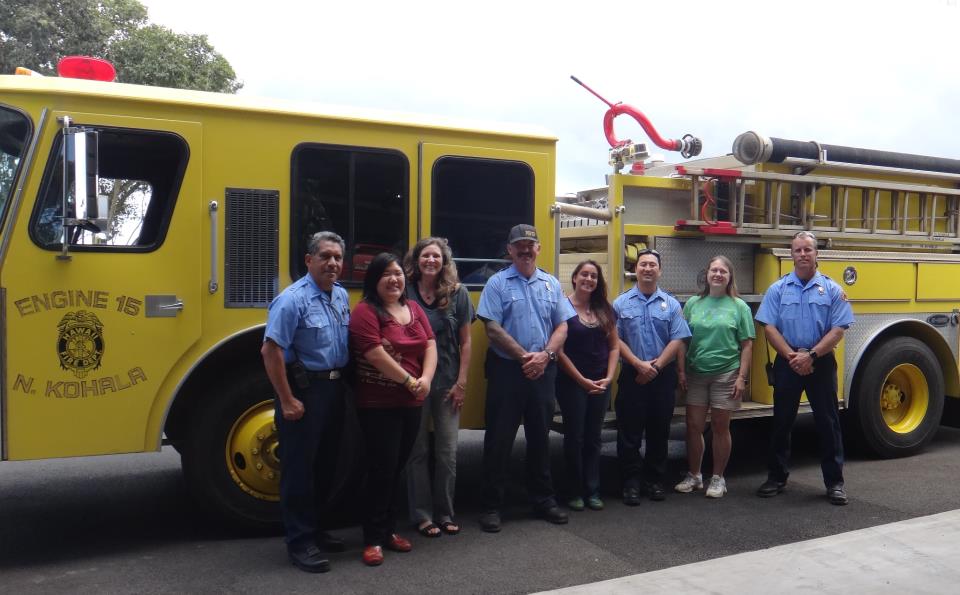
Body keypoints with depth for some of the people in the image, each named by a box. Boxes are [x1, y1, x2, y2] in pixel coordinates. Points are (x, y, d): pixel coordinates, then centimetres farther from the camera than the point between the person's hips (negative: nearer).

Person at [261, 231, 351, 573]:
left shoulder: (341, 296, 8)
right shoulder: (293, 299, -17)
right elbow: (271, 351, -21)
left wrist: (342, 384, 13)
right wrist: (287, 401, -20)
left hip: (334, 388, 8)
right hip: (304, 389, -8)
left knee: (326, 464, 16)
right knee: (299, 467, 0)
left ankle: (315, 529, 31)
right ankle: (299, 543, 10)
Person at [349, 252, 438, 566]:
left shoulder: (414, 308, 11)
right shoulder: (365, 311, -10)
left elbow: (430, 345, 5)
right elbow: (375, 354, -19)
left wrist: (426, 379, -12)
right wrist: (409, 381, -16)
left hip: (411, 403, 7)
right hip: (378, 405, -7)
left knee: (398, 468, 14)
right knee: (381, 469, -4)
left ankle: (388, 530, 27)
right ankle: (372, 539, 7)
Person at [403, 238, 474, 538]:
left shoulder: (457, 293, 1)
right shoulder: (405, 293, -3)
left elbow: (465, 342, 3)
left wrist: (461, 382, -2)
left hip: (448, 383, 2)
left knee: (447, 451, 8)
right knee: (417, 450, 5)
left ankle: (445, 513, 22)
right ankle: (421, 515, 17)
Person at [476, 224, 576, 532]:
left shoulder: (551, 284, 10)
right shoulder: (498, 283, -3)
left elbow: (562, 326, 7)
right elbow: (493, 329, -10)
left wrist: (545, 355, -9)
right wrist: (524, 357, -13)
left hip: (543, 371, 4)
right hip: (506, 370, -4)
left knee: (540, 437, 13)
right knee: (499, 439, 1)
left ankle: (543, 499, 26)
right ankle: (492, 505, 11)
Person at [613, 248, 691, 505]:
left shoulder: (671, 304, 5)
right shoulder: (622, 303, 2)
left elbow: (677, 340, -1)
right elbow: (616, 340, -3)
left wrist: (656, 366, -11)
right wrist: (640, 364, -13)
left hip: (663, 376, 1)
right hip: (632, 375, -1)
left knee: (659, 430, 9)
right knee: (630, 431, 0)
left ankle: (655, 479, 20)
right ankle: (631, 482, 9)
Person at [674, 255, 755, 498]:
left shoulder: (739, 306, 1)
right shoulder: (693, 303, 6)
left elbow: (746, 345, -1)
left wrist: (742, 377, -7)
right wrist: (681, 371, 1)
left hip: (725, 375, -2)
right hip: (695, 374, 2)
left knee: (720, 427, 6)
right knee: (693, 426, 4)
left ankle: (718, 478, 17)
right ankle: (694, 475, 18)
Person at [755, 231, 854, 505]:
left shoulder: (832, 289, 1)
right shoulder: (778, 289, 2)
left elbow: (838, 329, -5)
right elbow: (769, 327, -3)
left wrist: (811, 356, -15)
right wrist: (792, 356, -14)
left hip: (821, 363, -1)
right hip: (787, 363, 1)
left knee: (828, 421, 4)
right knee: (782, 421, 8)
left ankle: (834, 481, 13)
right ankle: (777, 477, 19)